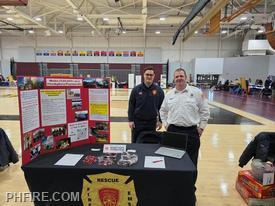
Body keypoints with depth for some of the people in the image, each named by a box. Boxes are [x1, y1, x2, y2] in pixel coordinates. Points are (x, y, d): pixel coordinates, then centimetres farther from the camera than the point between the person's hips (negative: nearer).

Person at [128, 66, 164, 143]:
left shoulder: (158, 90, -2)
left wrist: (160, 120, 2)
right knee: (135, 142, 10)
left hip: (152, 122, 1)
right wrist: (130, 120, -4)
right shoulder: (136, 89, -5)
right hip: (137, 121, 0)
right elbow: (131, 106, -1)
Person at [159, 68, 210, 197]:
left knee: (191, 162, 7)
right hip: (173, 131, 3)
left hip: (191, 132, -2)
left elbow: (205, 111, 2)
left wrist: (201, 127, 0)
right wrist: (166, 124, 9)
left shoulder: (197, 92, -3)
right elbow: (163, 111, 17)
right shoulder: (169, 94, 6)